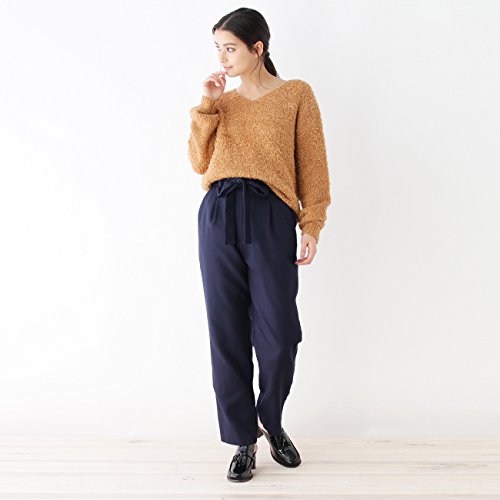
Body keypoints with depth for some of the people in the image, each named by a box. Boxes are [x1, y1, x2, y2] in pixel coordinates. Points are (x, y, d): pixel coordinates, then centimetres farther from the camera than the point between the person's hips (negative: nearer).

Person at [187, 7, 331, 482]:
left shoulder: (296, 94, 7)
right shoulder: (223, 101, 18)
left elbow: (312, 165, 3)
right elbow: (199, 162, 10)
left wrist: (312, 226, -5)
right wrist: (207, 105, 4)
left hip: (271, 217, -3)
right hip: (218, 216, 4)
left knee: (278, 336, -4)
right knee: (227, 334, 3)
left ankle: (271, 421, 26)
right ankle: (243, 439, 18)